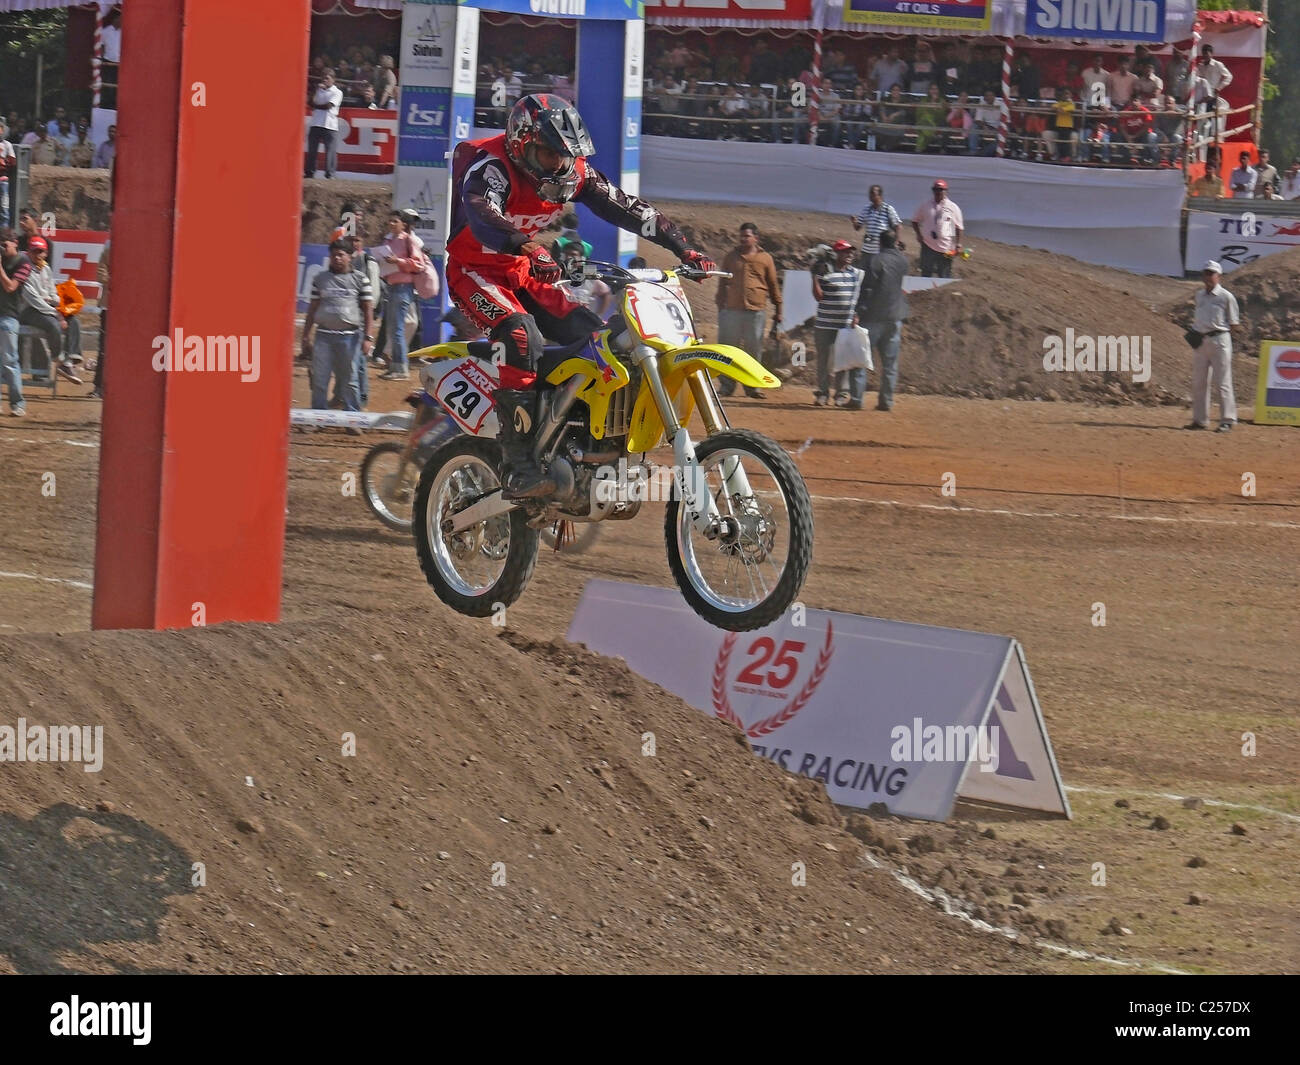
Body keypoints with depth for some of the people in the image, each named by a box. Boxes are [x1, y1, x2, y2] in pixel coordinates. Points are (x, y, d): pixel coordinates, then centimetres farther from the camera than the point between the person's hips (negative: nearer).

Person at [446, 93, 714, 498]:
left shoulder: (573, 173, -4)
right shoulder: (490, 168, -25)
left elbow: (624, 207, -1)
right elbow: (483, 215, -45)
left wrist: (682, 246, -8)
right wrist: (528, 247, -62)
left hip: (522, 271, 8)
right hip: (473, 269, -8)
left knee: (593, 334, -7)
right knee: (522, 335, -33)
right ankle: (517, 467, -37)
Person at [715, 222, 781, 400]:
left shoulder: (765, 259, 8)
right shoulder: (731, 256, 11)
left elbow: (773, 286, 12)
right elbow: (722, 283, 16)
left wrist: (778, 311, 11)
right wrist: (720, 305, 10)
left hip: (756, 310, -1)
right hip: (732, 310, 1)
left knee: (754, 350, 4)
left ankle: (752, 386, 12)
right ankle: (726, 385, 6)